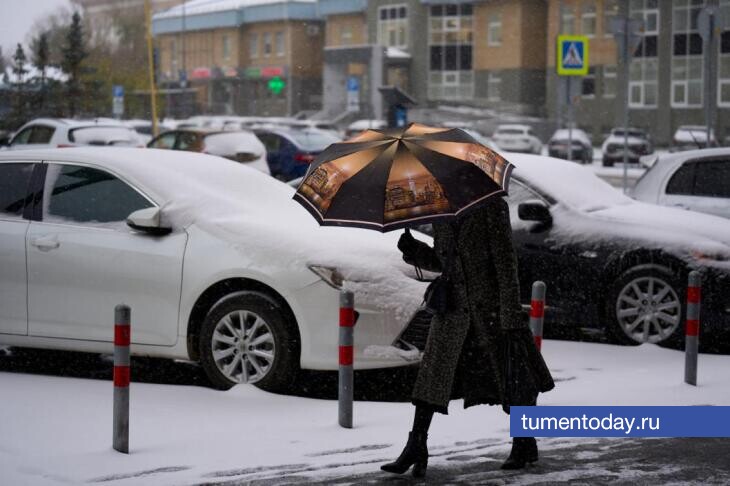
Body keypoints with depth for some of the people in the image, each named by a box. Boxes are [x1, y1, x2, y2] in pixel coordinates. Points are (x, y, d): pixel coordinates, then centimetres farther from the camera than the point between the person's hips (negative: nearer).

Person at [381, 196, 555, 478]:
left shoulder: (492, 206, -11)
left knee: (512, 377, 8)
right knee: (432, 373, -4)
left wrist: (512, 316, -17)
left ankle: (525, 444, 25)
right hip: (453, 305, 5)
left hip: (490, 306, -5)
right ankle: (416, 450, -3)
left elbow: (506, 262, -14)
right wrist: (412, 248, -3)